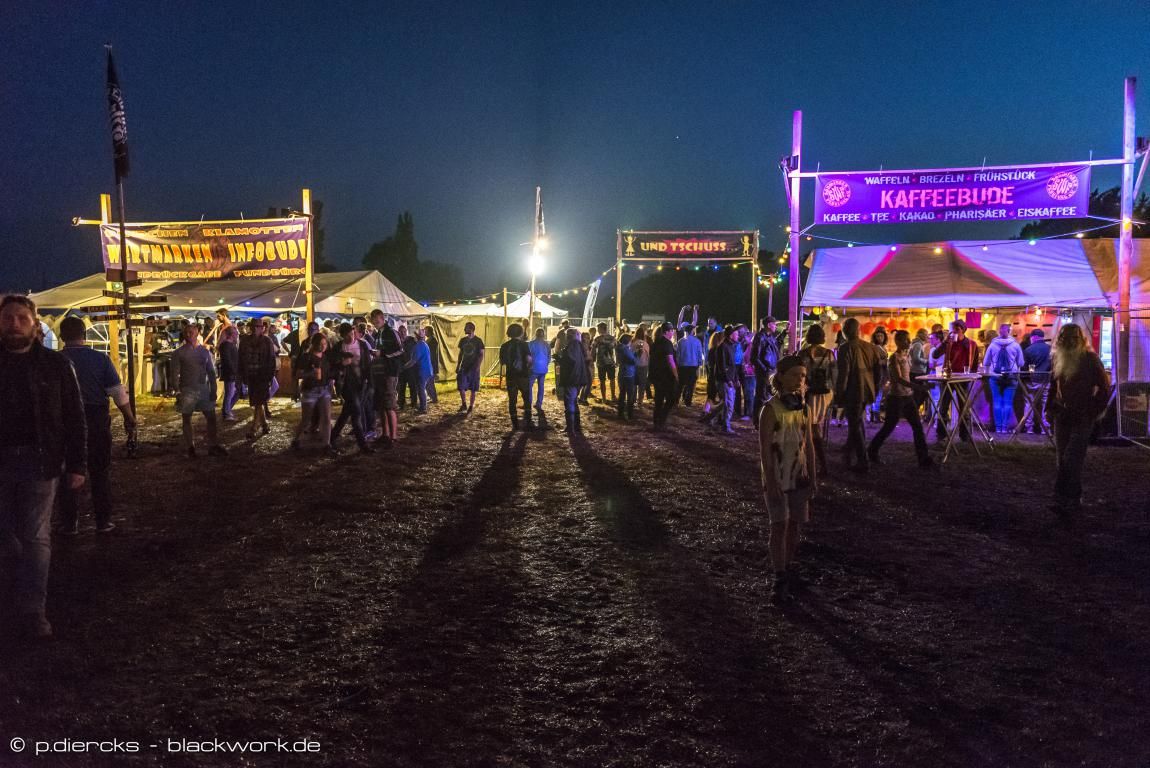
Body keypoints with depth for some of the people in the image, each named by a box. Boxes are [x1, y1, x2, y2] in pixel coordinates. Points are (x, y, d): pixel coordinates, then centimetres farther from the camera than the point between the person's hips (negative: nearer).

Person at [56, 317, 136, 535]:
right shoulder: (99, 359, -6)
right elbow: (118, 393, -6)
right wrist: (129, 418, 4)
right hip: (97, 422, 0)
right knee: (99, 472, 10)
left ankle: (69, 523, 16)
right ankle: (103, 521, 13)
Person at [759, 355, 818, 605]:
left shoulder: (803, 408, 4)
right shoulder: (771, 409, -13)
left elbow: (809, 445, 9)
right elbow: (765, 449, -14)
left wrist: (813, 478, 8)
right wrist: (770, 482, -17)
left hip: (799, 476, 6)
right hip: (777, 477, -5)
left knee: (795, 523, 10)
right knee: (780, 524, -7)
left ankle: (788, 568, 25)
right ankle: (780, 579, -2)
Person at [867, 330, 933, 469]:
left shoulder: (907, 355, 9)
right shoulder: (895, 357, -15)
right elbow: (898, 378, -27)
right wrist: (917, 386, -38)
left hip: (908, 396, 7)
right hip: (896, 397, -7)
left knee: (918, 427, 1)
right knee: (888, 427, 4)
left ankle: (923, 459, 3)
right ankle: (872, 451, 24)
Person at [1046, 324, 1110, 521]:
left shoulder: (1090, 359, -6)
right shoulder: (1056, 358, 9)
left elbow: (1104, 387, -2)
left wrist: (1094, 411, -5)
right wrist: (1049, 409, 14)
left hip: (1083, 417, -5)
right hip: (1062, 416, 5)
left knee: (1072, 460, -12)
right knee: (1062, 459, 5)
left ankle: (1068, 503, -11)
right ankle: (1073, 499, 14)